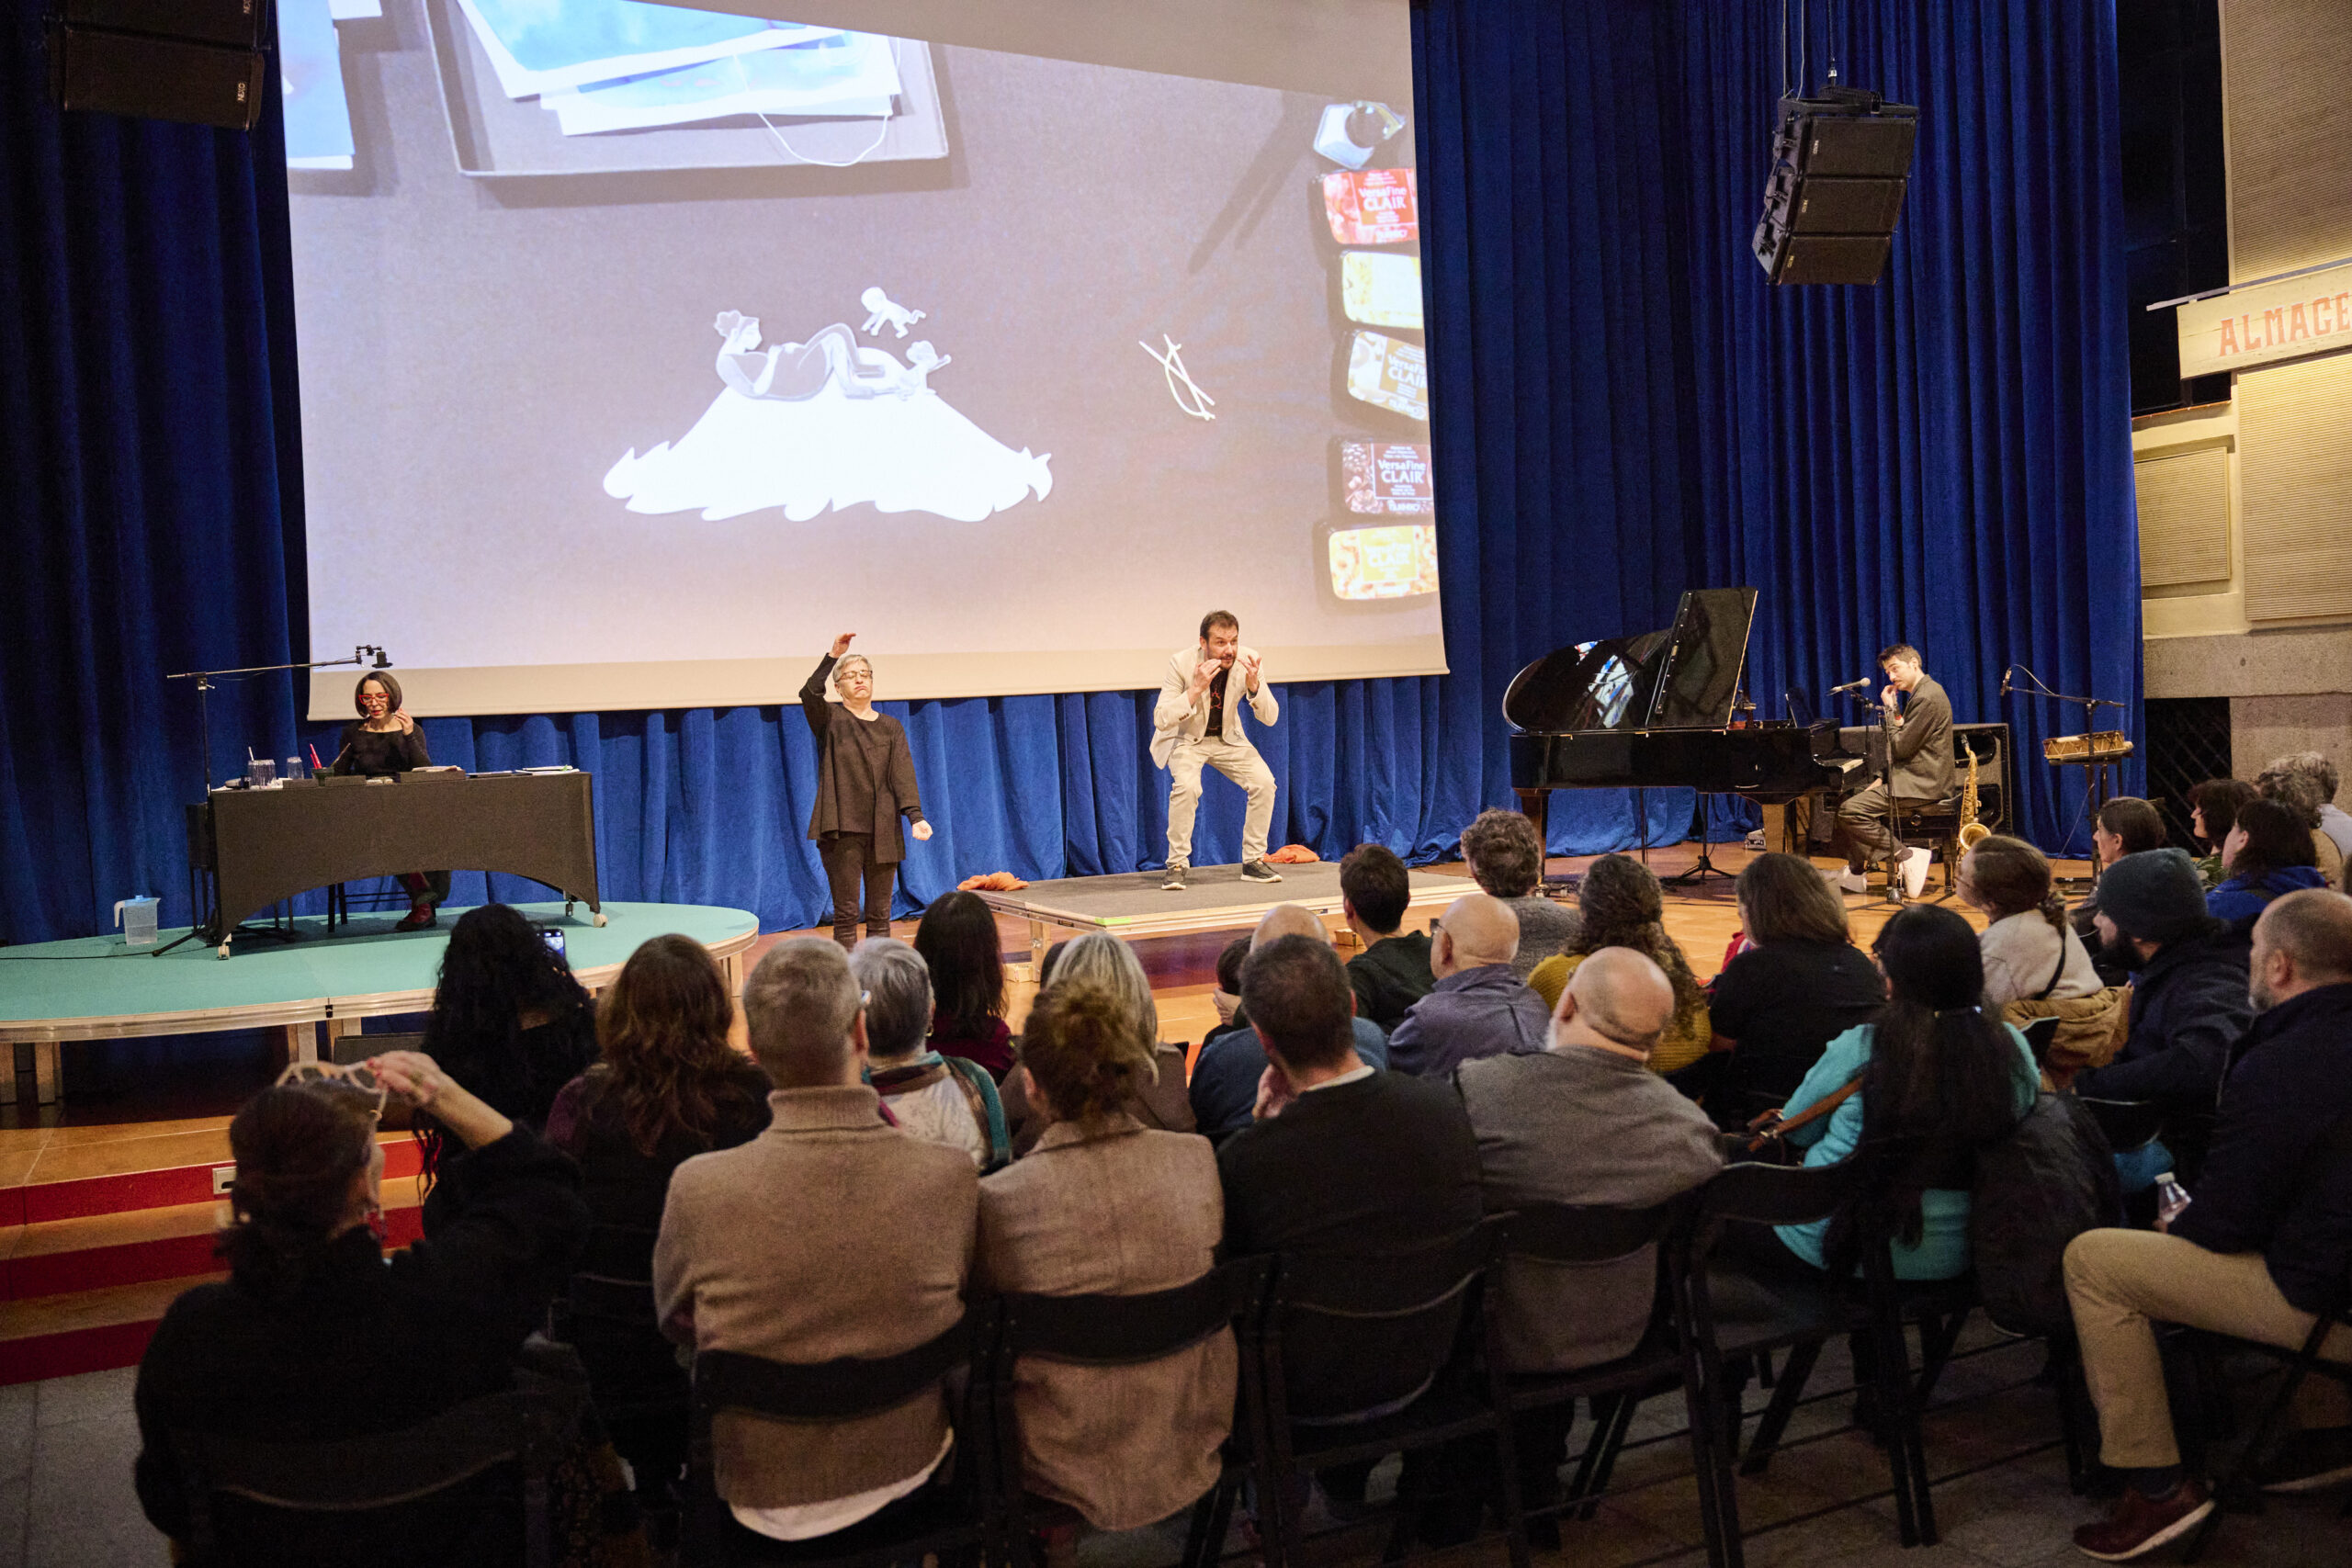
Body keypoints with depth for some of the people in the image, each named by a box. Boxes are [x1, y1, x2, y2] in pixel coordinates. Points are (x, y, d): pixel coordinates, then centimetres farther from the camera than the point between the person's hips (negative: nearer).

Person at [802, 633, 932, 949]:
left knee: (880, 915, 7)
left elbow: (903, 773, -2)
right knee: (846, 914, -2)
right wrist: (833, 656, -28)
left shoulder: (891, 727, 10)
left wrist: (915, 816, -16)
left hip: (883, 831, 3)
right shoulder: (830, 722, 3)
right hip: (843, 830, -3)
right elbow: (809, 694, -19)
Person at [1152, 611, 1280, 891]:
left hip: (1227, 738, 3)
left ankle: (1253, 861, 0)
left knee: (1264, 782, -17)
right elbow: (1160, 719, -26)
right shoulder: (1182, 663, -24)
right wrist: (1196, 689, -37)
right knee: (1187, 786, -31)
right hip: (1186, 738, -3)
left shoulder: (1249, 661, -16)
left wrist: (1253, 685, -32)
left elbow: (1270, 718, -13)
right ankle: (1177, 865, -15)